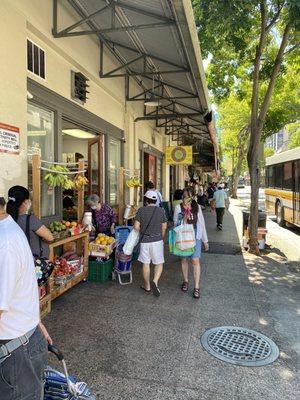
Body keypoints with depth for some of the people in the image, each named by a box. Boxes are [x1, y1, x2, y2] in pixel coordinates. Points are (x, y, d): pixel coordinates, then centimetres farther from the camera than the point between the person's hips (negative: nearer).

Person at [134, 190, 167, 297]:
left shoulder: (141, 210, -7)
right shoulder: (161, 211, -2)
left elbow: (136, 226, -8)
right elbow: (164, 227, 3)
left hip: (144, 241, 0)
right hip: (157, 240, 0)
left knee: (146, 264, 12)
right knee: (159, 264, 10)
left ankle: (147, 286, 25)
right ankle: (155, 281, -11)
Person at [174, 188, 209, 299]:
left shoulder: (197, 207, 1)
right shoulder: (178, 208, -3)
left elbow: (201, 223, 5)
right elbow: (175, 224, 0)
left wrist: (205, 240, 8)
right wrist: (183, 220, -22)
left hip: (195, 236, 0)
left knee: (195, 260, -6)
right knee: (184, 259, 13)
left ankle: (196, 287, 0)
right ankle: (185, 281, 32)